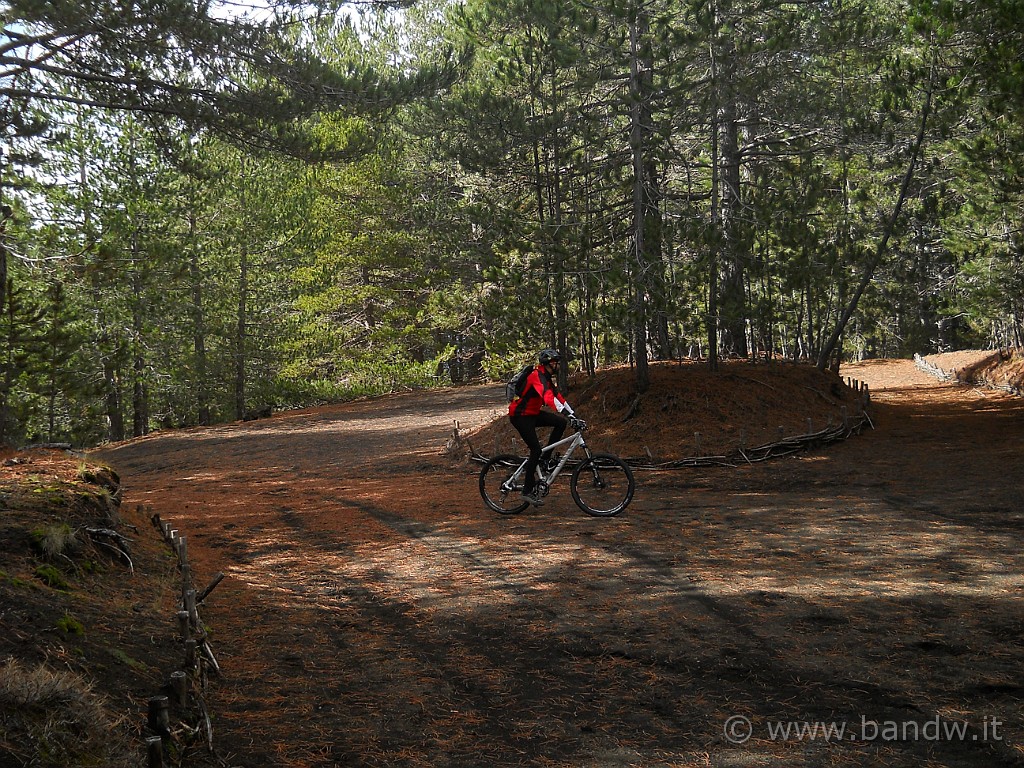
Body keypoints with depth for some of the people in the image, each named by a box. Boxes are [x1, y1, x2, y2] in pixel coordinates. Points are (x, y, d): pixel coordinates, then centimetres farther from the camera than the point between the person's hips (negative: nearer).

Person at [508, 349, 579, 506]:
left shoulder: (547, 378, 10)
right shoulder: (537, 376, -22)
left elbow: (558, 395, 11)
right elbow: (548, 396, -37)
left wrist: (572, 413, 2)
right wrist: (565, 412, -46)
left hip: (532, 414, 9)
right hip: (520, 416, -9)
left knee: (561, 423, -4)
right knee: (536, 450, -13)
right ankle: (528, 491, -6)